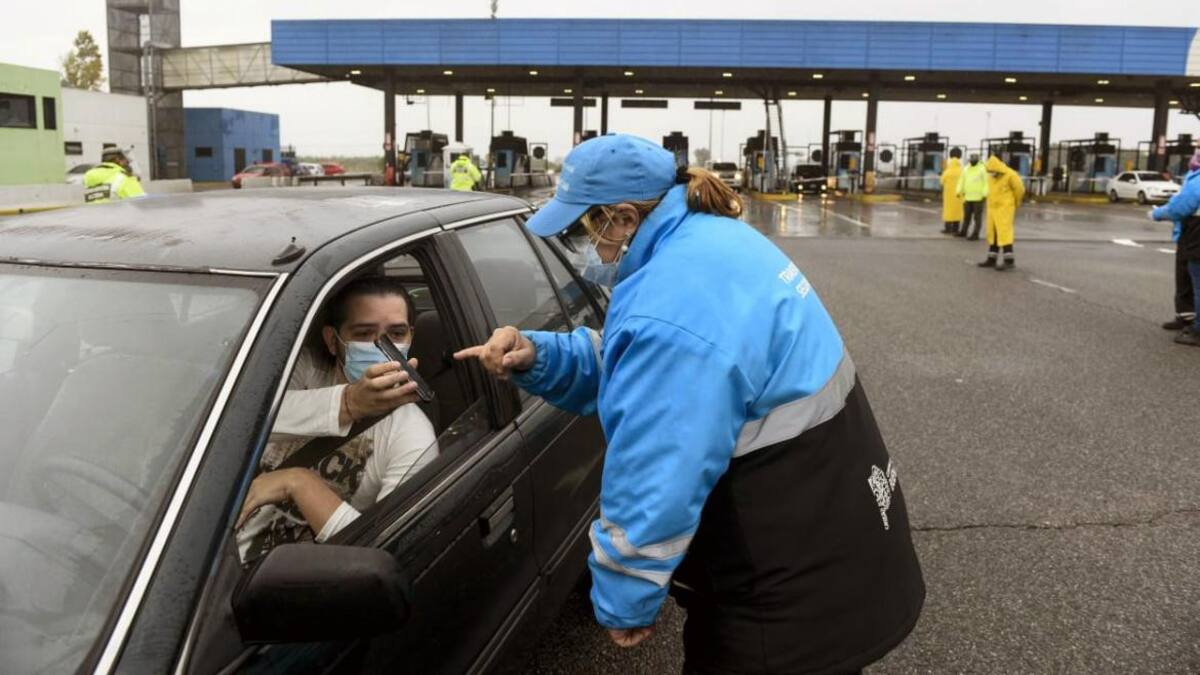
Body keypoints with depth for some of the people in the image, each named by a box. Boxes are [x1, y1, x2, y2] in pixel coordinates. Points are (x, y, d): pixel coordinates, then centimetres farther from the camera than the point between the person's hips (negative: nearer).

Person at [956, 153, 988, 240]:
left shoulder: (982, 169, -7)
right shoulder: (966, 169, 12)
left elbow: (987, 182, -11)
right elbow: (961, 180, 16)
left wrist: (985, 194, -18)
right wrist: (959, 191, 6)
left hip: (978, 197, -6)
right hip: (968, 197, 6)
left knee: (977, 217, -2)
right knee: (966, 215, 13)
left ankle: (975, 235, 1)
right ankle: (963, 231, 24)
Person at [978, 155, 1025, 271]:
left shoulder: (1010, 175, -15)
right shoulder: (991, 177, 7)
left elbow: (1020, 189, -5)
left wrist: (1014, 204, 8)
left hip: (1005, 209, -8)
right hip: (993, 209, 8)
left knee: (1004, 233, -13)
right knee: (993, 234, 9)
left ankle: (1009, 261, -13)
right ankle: (992, 259, 16)